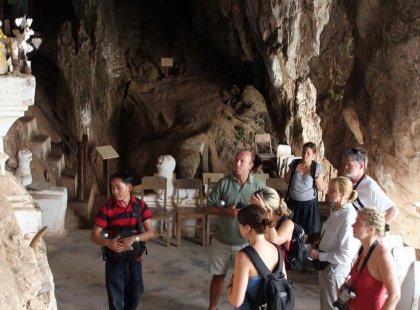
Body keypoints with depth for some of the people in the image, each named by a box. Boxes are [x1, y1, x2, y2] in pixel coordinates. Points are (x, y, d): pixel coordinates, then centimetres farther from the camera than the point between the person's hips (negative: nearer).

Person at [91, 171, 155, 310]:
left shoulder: (140, 205, -7)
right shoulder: (107, 208, -12)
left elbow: (150, 232, -9)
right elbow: (94, 235, -11)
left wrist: (133, 238, -27)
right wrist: (108, 243, -32)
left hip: (134, 258, 2)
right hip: (114, 259, -2)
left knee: (135, 294, 17)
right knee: (115, 297, 4)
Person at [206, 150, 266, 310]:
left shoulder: (259, 186, -8)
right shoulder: (223, 183, -7)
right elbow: (209, 207, -4)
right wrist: (226, 211, -20)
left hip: (246, 242, -1)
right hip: (222, 241, 1)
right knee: (218, 276, 14)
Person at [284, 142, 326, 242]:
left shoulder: (317, 167, -8)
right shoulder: (294, 163, -1)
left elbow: (321, 188, -5)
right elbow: (286, 180, 7)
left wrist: (316, 176, -22)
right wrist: (292, 171, -11)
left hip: (309, 203, -2)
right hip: (293, 202, 2)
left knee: (311, 231, 3)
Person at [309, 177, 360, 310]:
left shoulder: (348, 217, -30)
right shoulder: (337, 209, -3)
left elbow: (344, 256, -28)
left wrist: (319, 255, -20)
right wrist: (318, 245, 0)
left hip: (335, 269, -8)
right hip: (326, 264, 8)